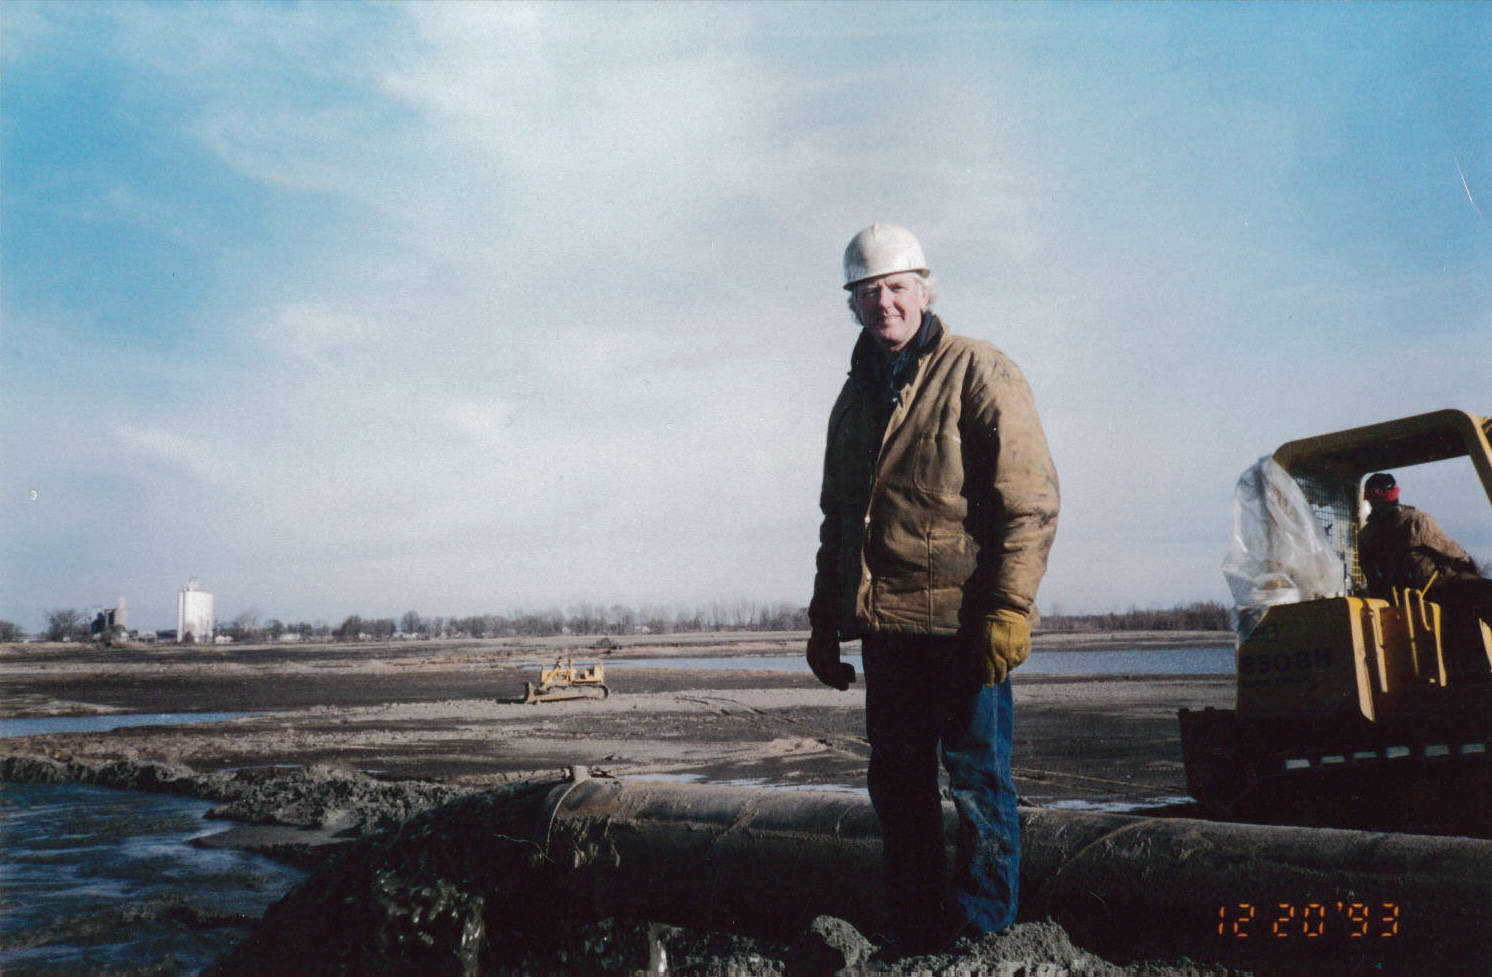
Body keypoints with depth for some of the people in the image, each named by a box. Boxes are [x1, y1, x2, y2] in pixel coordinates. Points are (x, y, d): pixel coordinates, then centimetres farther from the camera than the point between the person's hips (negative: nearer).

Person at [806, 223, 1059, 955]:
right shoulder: (854, 398, 18)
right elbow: (836, 520, 23)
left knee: (976, 776, 1)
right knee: (897, 784, 11)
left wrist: (1008, 605, -17)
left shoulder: (978, 374, -3)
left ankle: (984, 936, 15)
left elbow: (1030, 500, -9)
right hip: (885, 622, 7)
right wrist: (824, 620, 19)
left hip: (962, 618, -6)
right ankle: (913, 938, 23)